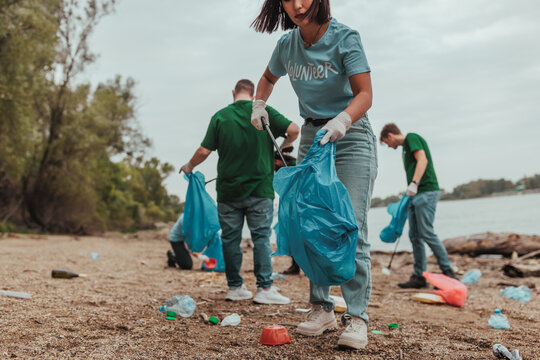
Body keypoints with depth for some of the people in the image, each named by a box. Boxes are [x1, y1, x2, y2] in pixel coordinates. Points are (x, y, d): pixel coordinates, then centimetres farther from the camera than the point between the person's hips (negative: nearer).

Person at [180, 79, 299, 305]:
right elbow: (293, 130, -8)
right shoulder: (263, 112, -1)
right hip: (259, 189, -1)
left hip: (228, 189, 1)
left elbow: (204, 151, -3)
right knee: (261, 237, 4)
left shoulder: (220, 117, 0)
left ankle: (235, 287, 15)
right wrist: (283, 146, 12)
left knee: (230, 239, 10)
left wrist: (189, 167, 15)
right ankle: (264, 288, 0)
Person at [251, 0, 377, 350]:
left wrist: (342, 121, -38)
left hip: (351, 137, -5)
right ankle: (322, 308, 13)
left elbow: (365, 94, -21)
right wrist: (259, 104, 11)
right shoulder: (287, 45, 2)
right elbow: (269, 78, 25)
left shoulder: (345, 38, -13)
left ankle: (357, 316, -8)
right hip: (311, 137, 5)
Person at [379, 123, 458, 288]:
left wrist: (414, 183, -28)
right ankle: (419, 277, 8)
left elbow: (422, 160, -17)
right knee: (415, 236, 6)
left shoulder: (411, 137, -2)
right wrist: (408, 195, 31)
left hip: (426, 192, -10)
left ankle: (448, 272, -8)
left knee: (427, 233, -13)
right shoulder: (406, 146, 25)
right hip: (416, 195, 10)